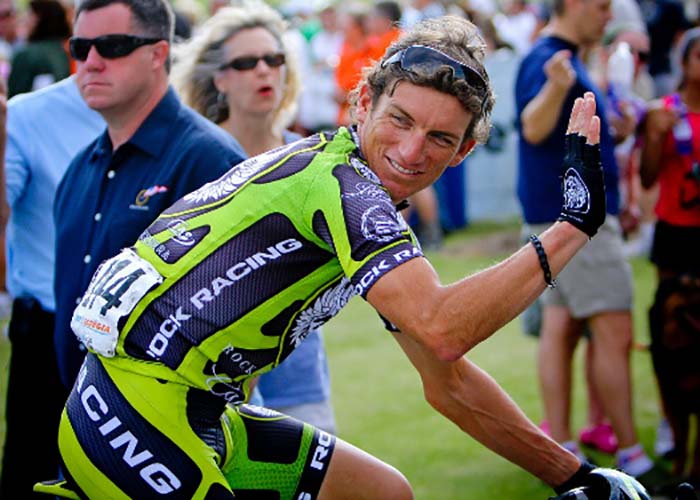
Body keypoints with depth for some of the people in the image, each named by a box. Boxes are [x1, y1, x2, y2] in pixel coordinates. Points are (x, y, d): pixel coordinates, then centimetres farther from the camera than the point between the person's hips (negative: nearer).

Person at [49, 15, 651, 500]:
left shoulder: (363, 201, 13)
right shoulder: (342, 182, -15)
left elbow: (448, 382, 17)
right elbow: (440, 329, -30)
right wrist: (573, 226, -24)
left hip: (194, 414, 10)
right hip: (135, 423, -10)